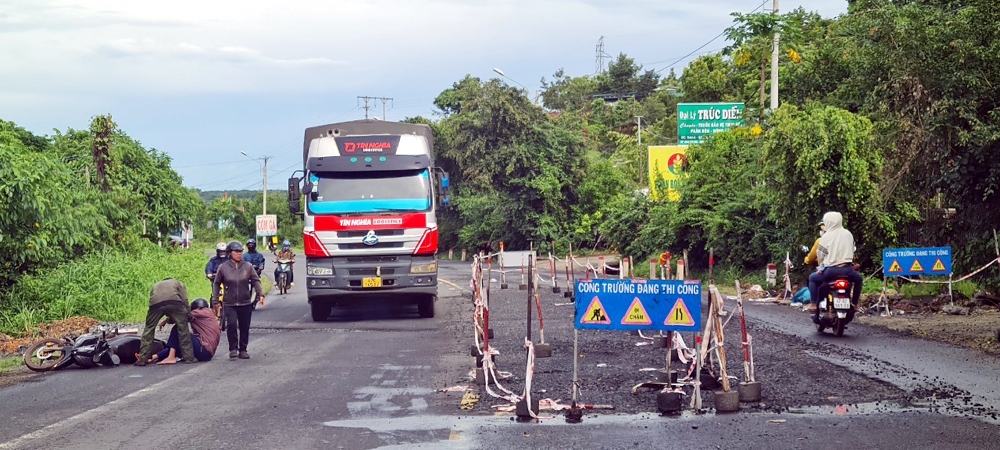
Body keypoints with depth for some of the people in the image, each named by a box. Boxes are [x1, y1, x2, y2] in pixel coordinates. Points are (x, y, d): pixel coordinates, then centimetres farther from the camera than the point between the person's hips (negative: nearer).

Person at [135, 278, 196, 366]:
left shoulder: (155, 286, 45)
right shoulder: (178, 283, 37)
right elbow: (185, 300, 18)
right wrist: (188, 314, 22)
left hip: (155, 303, 2)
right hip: (174, 301, -2)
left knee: (149, 329, 13)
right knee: (183, 329, 10)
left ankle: (142, 359, 10)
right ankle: (188, 357, 10)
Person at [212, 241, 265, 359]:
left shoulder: (248, 266, 2)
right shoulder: (223, 267, -1)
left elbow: (256, 281, 5)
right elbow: (216, 284, 8)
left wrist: (260, 294, -9)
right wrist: (215, 300, 5)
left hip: (245, 304, 2)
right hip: (229, 304, -2)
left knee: (244, 327, 7)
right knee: (231, 324, -19)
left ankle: (243, 350, 20)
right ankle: (233, 349, -5)